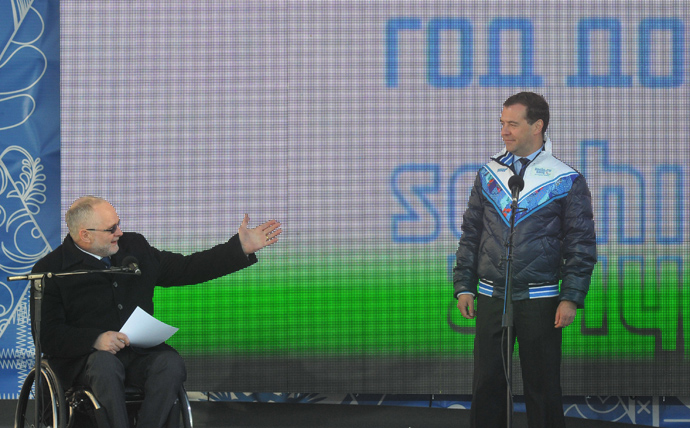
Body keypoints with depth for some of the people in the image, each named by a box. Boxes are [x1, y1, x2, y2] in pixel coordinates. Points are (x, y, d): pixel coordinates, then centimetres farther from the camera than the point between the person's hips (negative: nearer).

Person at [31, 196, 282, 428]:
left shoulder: (133, 247, 16)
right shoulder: (51, 271, -2)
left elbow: (185, 269, 21)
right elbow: (48, 334, -9)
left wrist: (242, 248, 14)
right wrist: (95, 339, -25)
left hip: (139, 352, 4)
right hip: (87, 357, -4)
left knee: (170, 364, -27)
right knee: (106, 365, -38)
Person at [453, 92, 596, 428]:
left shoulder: (567, 181, -2)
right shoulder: (489, 174, 8)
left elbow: (582, 245, -2)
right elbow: (470, 234, 13)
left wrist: (571, 298, -10)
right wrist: (463, 286, 5)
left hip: (539, 300, -3)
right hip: (490, 298, 3)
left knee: (543, 387, 1)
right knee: (487, 383, 3)